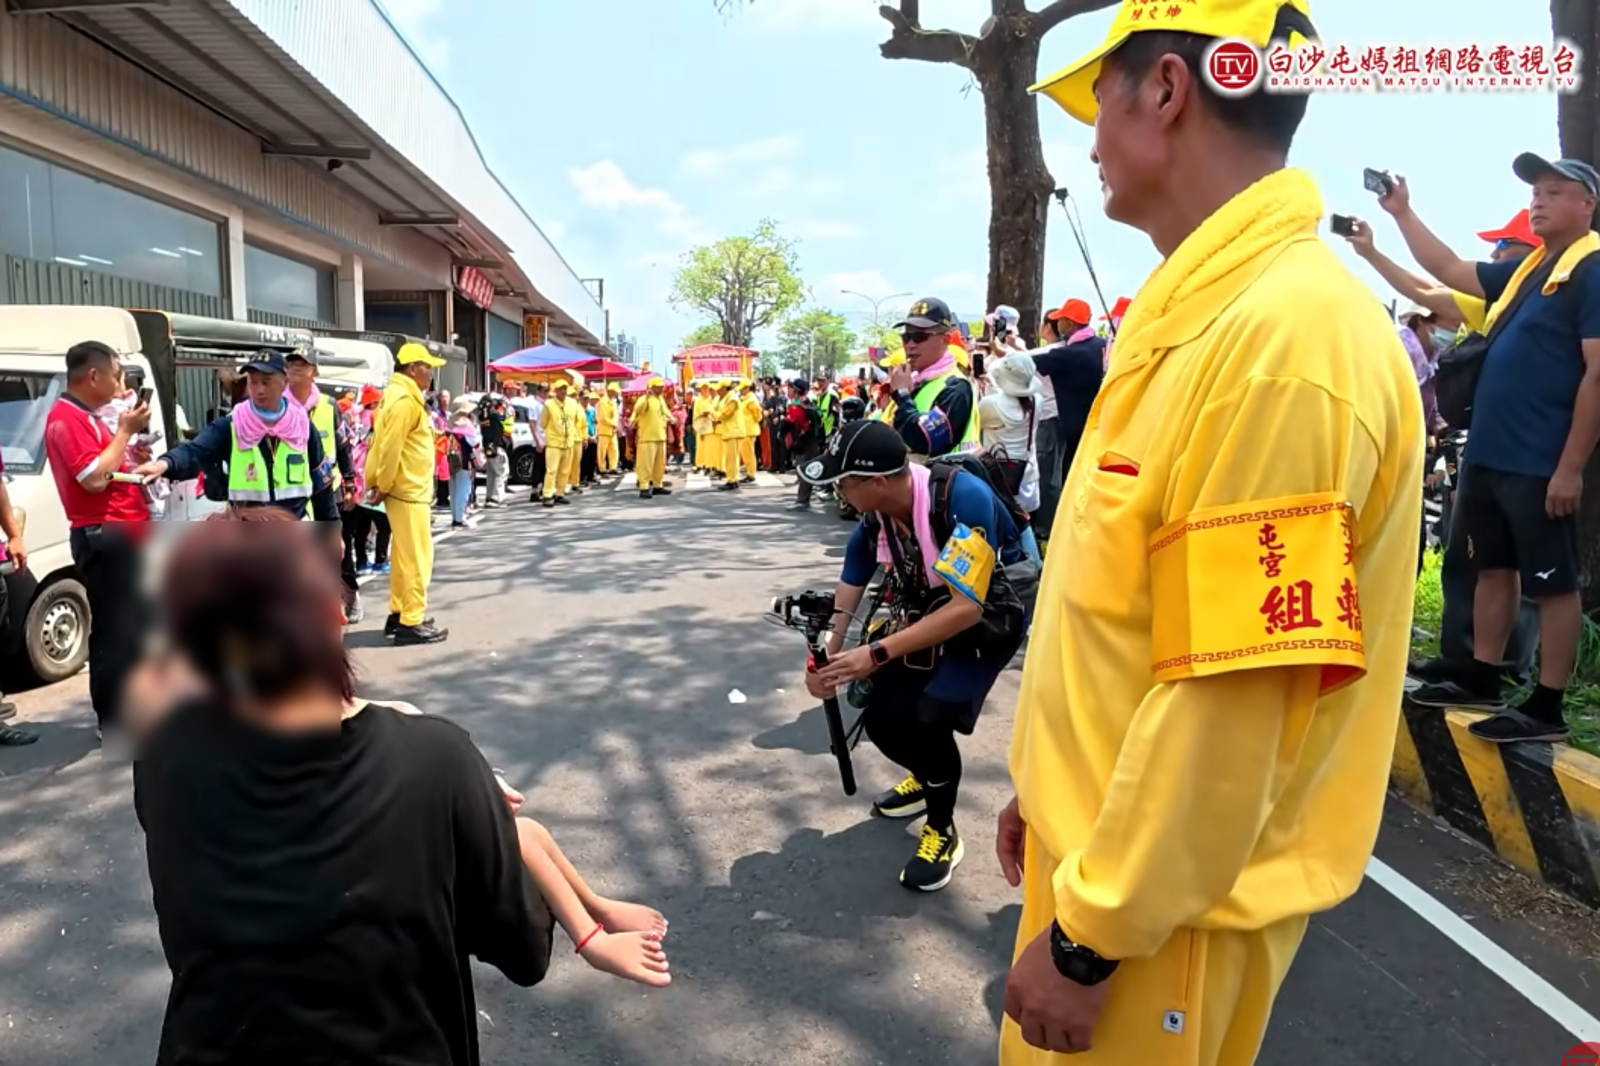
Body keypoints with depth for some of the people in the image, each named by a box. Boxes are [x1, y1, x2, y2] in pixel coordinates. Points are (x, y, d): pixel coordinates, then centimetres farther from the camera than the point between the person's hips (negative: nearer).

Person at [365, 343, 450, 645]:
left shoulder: (399, 395, 16)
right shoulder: (405, 400, -18)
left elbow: (384, 442, 17)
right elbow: (390, 447, -23)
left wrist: (380, 483, 14)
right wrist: (383, 485, -16)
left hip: (406, 488, 11)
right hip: (408, 490, -11)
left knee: (403, 554, 16)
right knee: (416, 557, -7)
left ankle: (399, 613, 24)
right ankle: (411, 623, -4)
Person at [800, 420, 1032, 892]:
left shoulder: (964, 498, -34)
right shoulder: (875, 517, -14)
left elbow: (966, 608, -34)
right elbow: (846, 597, -4)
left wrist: (878, 653, -35)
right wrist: (825, 659, -19)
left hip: (992, 613, -6)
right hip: (928, 610, 6)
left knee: (929, 717, -23)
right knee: (880, 712, -3)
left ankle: (942, 831, 4)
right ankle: (928, 776, 31)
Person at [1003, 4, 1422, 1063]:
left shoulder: (1281, 333, -25)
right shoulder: (1200, 320, 8)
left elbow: (1231, 703, -26)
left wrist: (1089, 935, -18)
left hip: (1166, 895, -8)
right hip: (1106, 838, 8)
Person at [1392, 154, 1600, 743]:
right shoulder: (1527, 269, 15)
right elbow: (1449, 270, 27)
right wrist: (1402, 213, 22)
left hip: (1540, 465, -9)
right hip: (1488, 455, 9)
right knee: (1494, 569, 15)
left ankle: (1547, 708, 6)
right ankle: (1481, 681, 26)